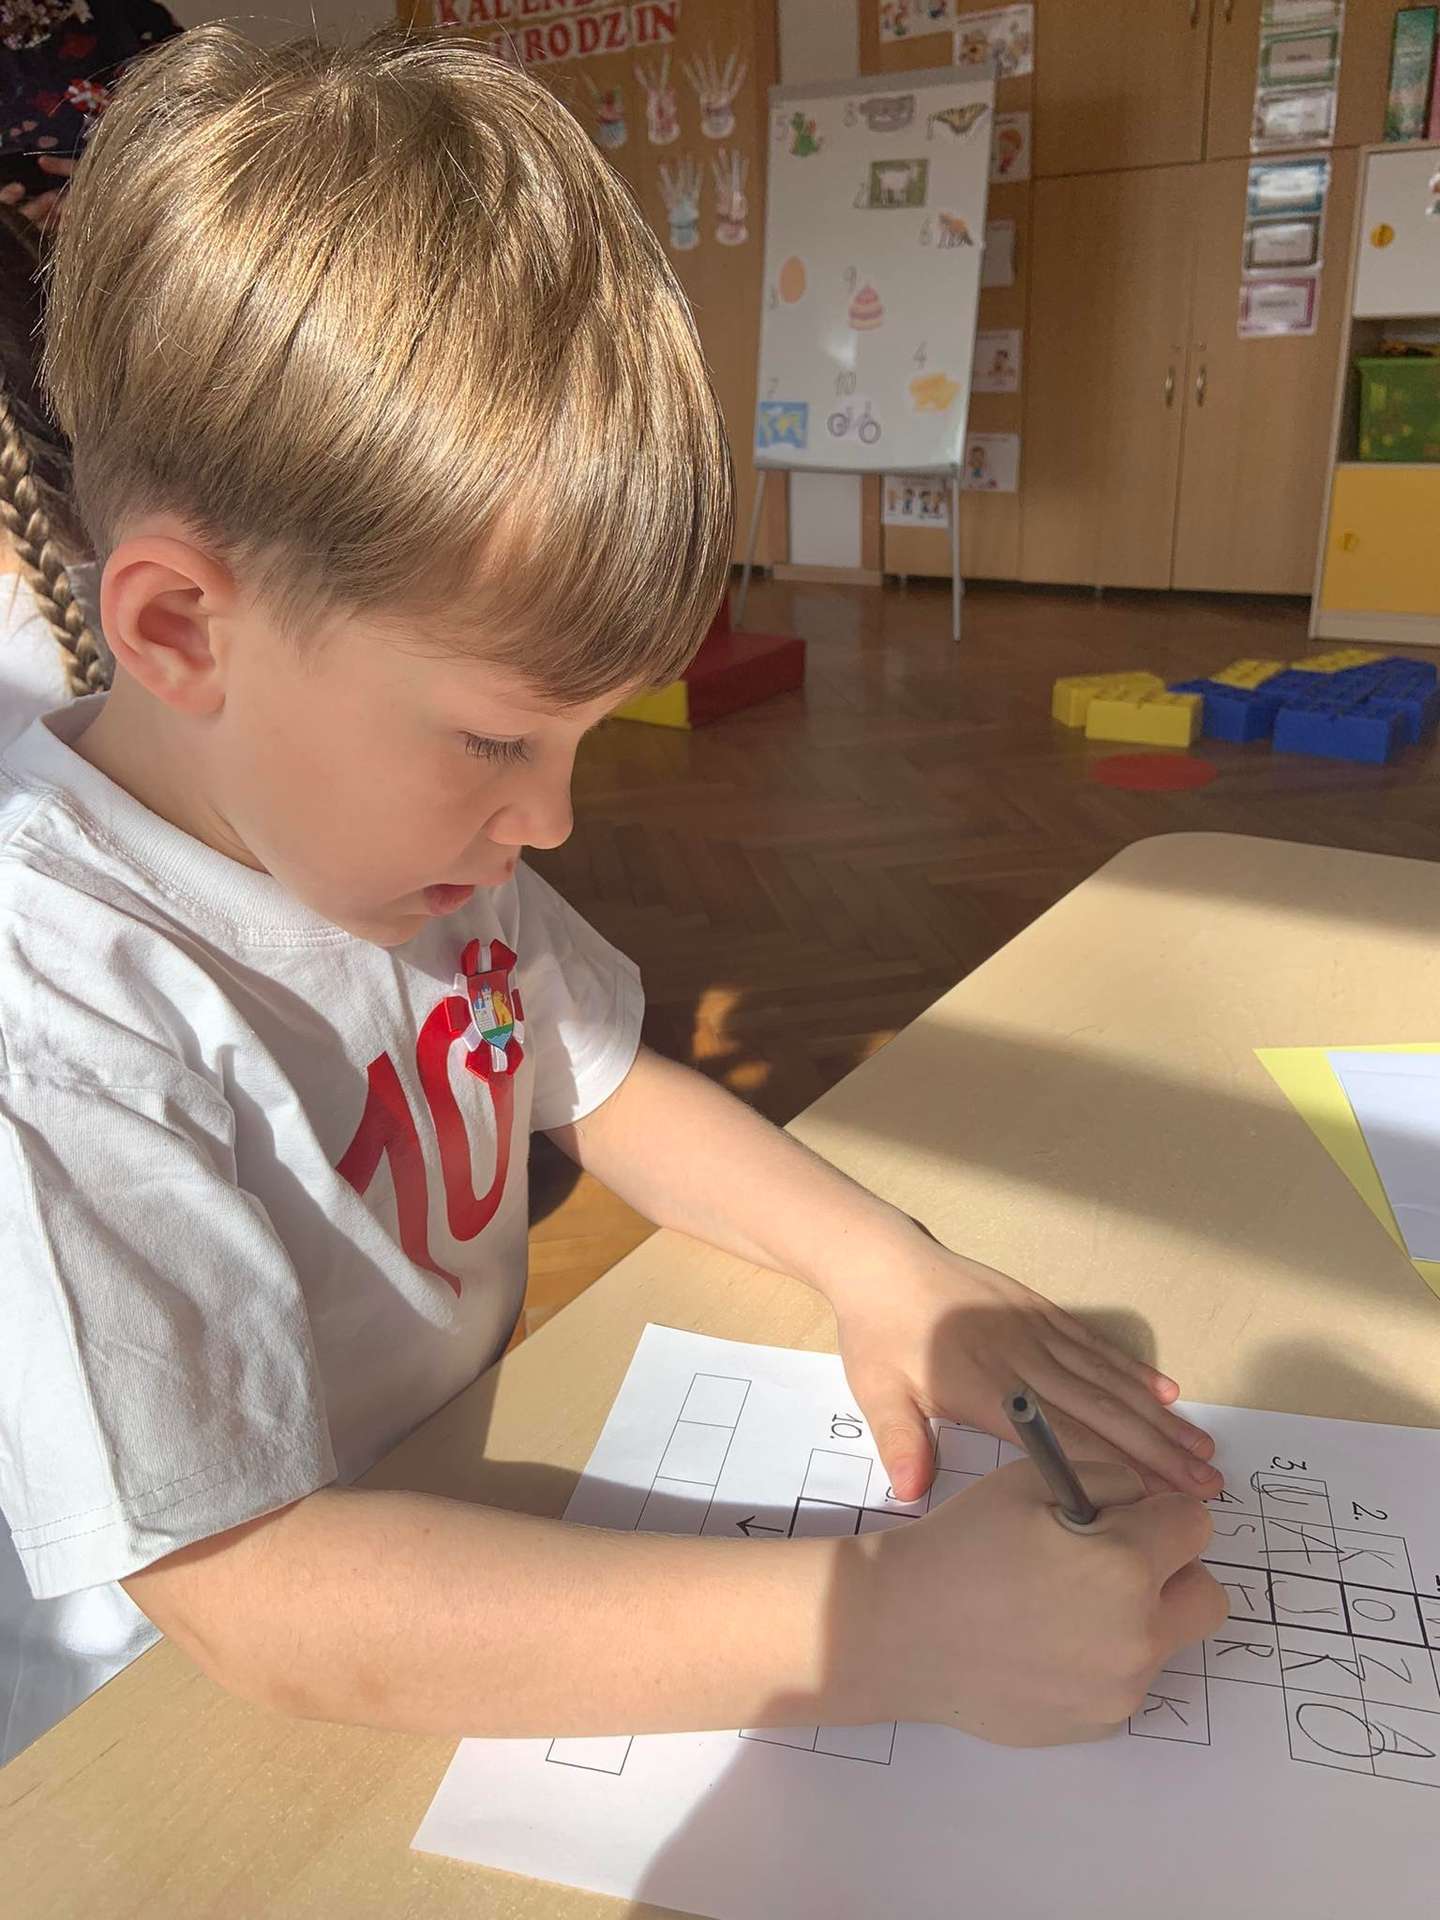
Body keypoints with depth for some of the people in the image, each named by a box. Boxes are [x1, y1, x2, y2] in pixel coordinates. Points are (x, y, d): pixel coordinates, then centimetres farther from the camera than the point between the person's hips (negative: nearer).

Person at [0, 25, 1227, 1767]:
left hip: (481, 1529, 6)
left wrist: (880, 1261, -9)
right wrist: (890, 1625, -33)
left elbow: (599, 1081, 6)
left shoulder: (389, 819, -4)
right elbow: (249, 1599, -30)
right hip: (205, 1751, -5)